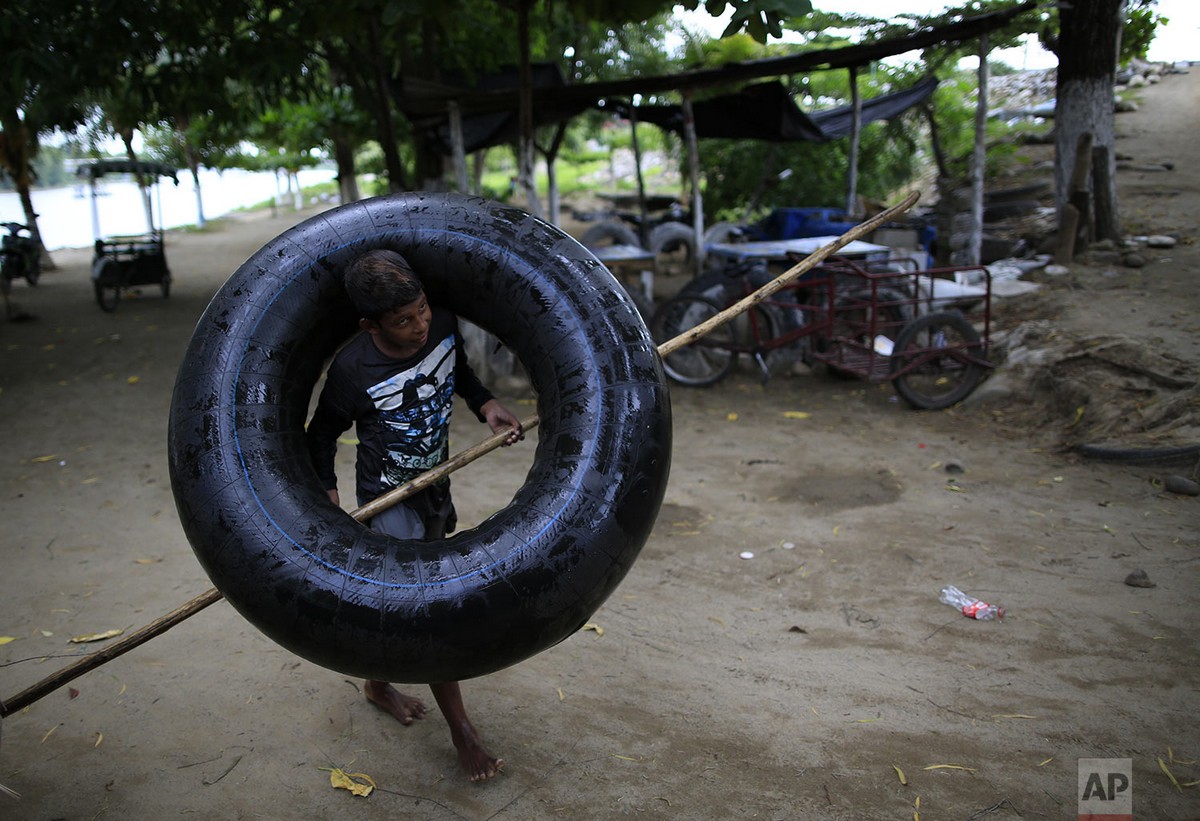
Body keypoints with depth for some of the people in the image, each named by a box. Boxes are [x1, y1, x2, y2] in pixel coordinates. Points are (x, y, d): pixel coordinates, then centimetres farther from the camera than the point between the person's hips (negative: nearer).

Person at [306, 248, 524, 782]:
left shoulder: (442, 325, -14)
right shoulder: (353, 371, -25)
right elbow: (321, 437, -9)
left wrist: (488, 406, -9)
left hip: (434, 486, 6)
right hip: (388, 498, -5)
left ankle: (378, 684, 45)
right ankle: (460, 728, 5)